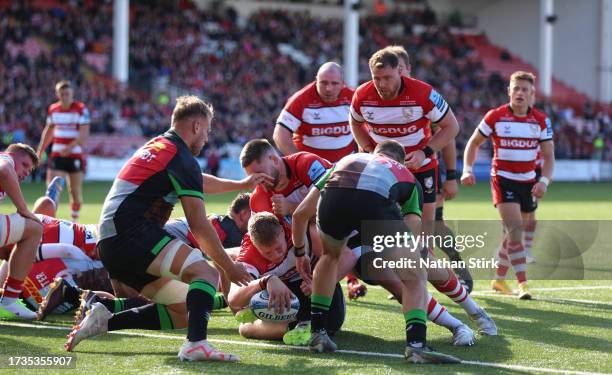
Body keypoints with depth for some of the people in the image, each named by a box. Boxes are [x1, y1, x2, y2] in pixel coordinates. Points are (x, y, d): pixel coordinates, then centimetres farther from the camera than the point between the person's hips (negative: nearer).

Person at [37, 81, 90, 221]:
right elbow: (48, 131, 21)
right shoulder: (52, 109, 7)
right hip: (57, 155, 3)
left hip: (76, 155, -3)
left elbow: (84, 134, -14)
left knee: (76, 192, 4)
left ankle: (75, 220, 19)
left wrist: (70, 147, -28)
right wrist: (40, 151, 18)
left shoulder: (81, 109, -7)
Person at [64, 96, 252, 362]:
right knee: (206, 273, -21)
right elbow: (198, 225, -5)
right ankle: (196, 344, -42)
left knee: (182, 312, 10)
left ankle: (104, 320, 7)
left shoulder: (154, 147, 25)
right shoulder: (183, 159, -3)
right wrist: (229, 267, 3)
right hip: (130, 233, -9)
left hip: (109, 244, 9)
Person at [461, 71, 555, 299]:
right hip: (503, 179, -4)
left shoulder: (541, 121, -1)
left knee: (513, 233, 10)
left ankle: (499, 279, 28)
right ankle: (522, 284, -20)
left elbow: (549, 156, 1)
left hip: (528, 182, 4)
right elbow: (474, 143, 4)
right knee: (515, 229, -18)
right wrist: (468, 169, -10)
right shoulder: (495, 117, -7)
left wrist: (544, 181, -15)